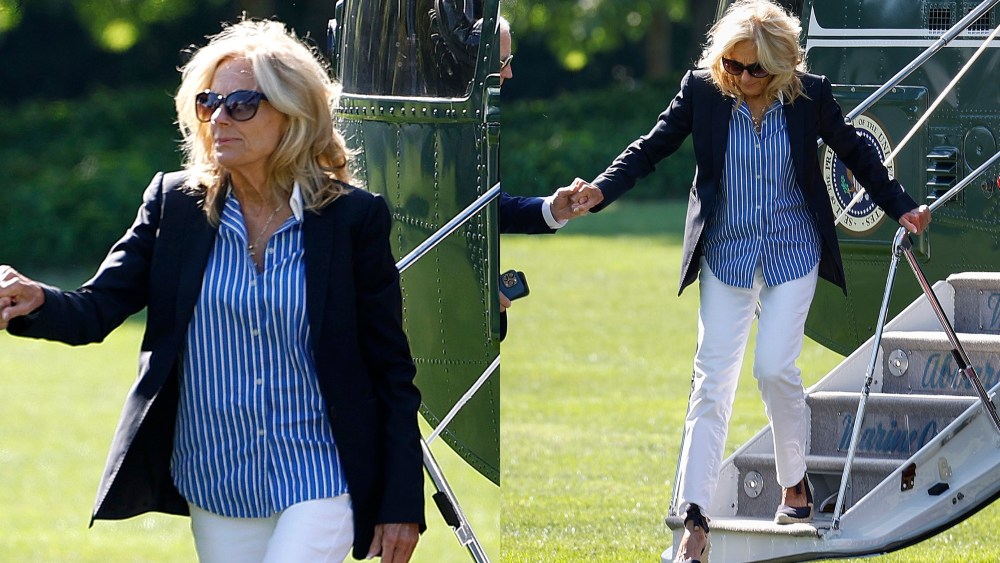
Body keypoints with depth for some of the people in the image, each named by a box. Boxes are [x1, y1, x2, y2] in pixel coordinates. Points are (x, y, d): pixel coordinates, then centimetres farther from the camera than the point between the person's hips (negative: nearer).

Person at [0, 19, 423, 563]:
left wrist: (402, 502, -4)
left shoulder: (353, 217, -5)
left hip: (320, 484, -3)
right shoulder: (174, 203, 2)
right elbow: (98, 307, -5)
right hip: (214, 492, 3)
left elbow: (391, 366, -2)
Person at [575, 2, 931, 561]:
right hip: (727, 257, 1)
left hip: (793, 253, -1)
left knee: (775, 366, -13)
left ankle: (796, 482, 13)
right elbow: (651, 150, -4)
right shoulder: (702, 91, -9)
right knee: (713, 379, -5)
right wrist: (598, 193, -18)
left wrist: (901, 206, 12)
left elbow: (855, 152, 7)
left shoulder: (811, 95, -9)